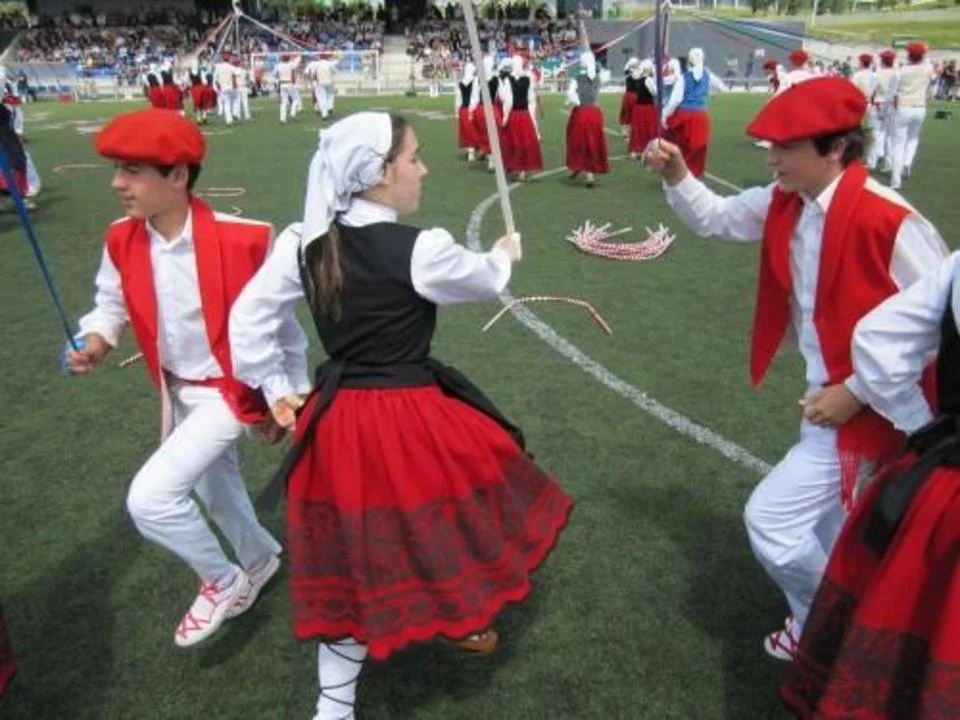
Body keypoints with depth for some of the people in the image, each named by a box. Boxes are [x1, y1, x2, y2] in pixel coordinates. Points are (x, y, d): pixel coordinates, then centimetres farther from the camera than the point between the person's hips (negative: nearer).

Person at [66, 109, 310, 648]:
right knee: (214, 490, 24)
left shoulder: (242, 240, -25)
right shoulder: (122, 241, -10)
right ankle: (261, 561, 54)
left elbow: (281, 323, -13)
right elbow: (113, 301, 8)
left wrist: (287, 399, -6)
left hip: (232, 388, -7)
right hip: (178, 391, 7)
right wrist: (96, 339, -15)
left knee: (149, 499, -17)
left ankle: (224, 582, 11)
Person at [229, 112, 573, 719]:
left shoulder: (302, 242, -2)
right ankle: (469, 624, 49)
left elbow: (249, 320, 4)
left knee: (356, 547, 20)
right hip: (413, 420, -6)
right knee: (450, 515, 22)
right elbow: (486, 280, 2)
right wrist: (506, 254, 25)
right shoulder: (422, 250, -17)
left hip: (336, 423, 6)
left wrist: (273, 391, 16)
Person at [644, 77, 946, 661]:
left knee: (771, 519, -4)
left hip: (871, 406, -8)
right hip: (831, 394, 8)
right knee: (824, 530, 23)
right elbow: (714, 219, 11)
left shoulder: (889, 221, -26)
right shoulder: (785, 204, -3)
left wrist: (857, 391, -20)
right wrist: (677, 177, -8)